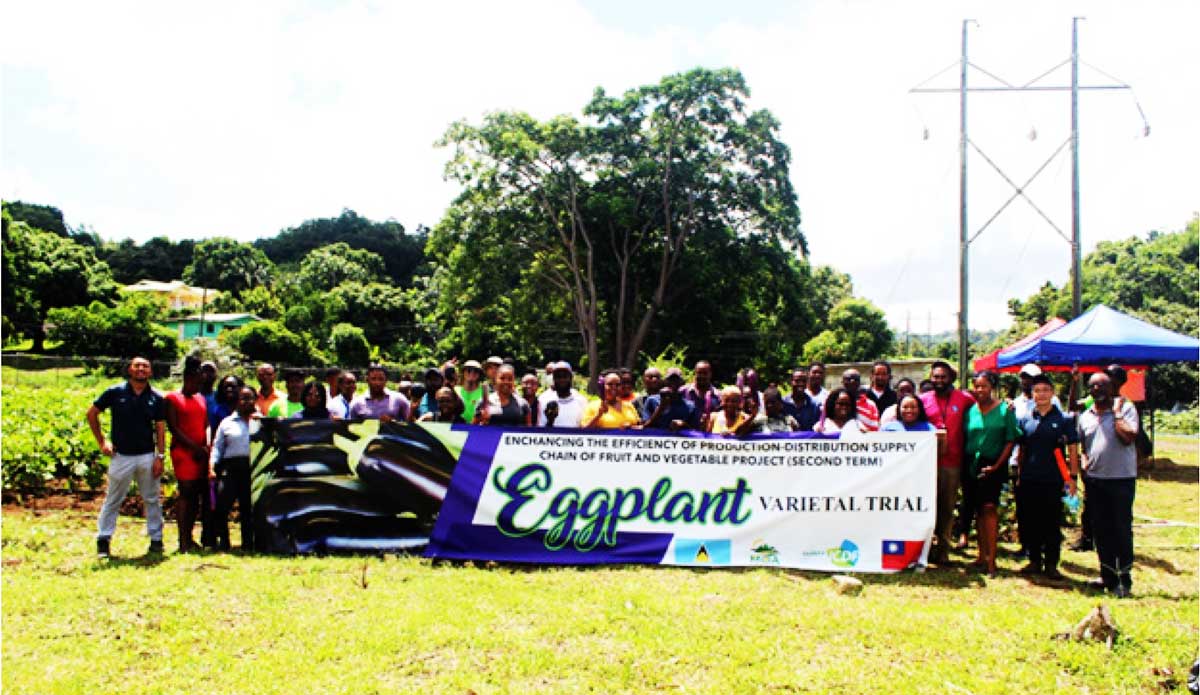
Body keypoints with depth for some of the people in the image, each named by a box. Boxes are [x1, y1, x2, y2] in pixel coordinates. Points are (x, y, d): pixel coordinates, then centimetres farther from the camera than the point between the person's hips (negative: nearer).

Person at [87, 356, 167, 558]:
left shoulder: (156, 398, 2)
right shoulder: (115, 393, -2)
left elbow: (160, 429, 3)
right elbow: (91, 413, 7)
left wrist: (160, 457, -4)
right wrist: (101, 441, 3)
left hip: (147, 456, 1)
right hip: (121, 456, -1)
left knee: (152, 499, 8)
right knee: (112, 500, 6)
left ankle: (156, 539, 17)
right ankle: (103, 540, 15)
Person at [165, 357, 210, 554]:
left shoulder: (201, 399, 19)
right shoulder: (172, 398, 2)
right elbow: (174, 428, -6)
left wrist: (207, 446, -2)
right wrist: (195, 447, -12)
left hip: (201, 453, 6)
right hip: (183, 451, -6)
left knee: (197, 495, 5)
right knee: (185, 492, -9)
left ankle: (189, 538, 13)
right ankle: (183, 541, -7)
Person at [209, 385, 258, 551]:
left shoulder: (261, 422, 12)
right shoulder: (227, 423, 14)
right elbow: (217, 447, 10)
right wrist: (211, 468, -1)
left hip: (253, 469, 0)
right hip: (231, 468, 0)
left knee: (248, 508, 5)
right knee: (221, 505, -9)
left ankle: (248, 543, 13)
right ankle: (222, 542, 2)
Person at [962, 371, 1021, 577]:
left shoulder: (1004, 410, -2)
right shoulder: (970, 410, 8)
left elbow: (1010, 440, -3)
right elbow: (964, 439, 11)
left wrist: (996, 465, -10)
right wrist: (963, 464, 1)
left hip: (993, 465, -4)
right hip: (972, 465, 4)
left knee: (989, 507, -15)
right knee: (978, 511, 9)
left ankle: (991, 560, -14)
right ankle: (982, 556, 18)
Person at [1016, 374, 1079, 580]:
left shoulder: (1063, 419, 0)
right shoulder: (1025, 419, 7)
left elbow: (1072, 449, 1)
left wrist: (1073, 476, -5)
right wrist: (1019, 474, 11)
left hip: (1053, 480, -3)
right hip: (1028, 480, 3)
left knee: (1052, 524, 3)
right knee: (1027, 522, 6)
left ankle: (1051, 564, 13)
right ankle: (1035, 560, 20)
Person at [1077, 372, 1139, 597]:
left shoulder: (1126, 408, -4)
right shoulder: (1085, 416, 12)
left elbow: (1129, 437, -19)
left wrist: (1116, 412, -13)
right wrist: (1084, 463, 6)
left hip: (1121, 479, -5)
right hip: (1095, 480, 5)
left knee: (1122, 530, -1)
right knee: (1100, 530, 10)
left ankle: (1124, 579, 6)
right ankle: (1107, 575, 22)